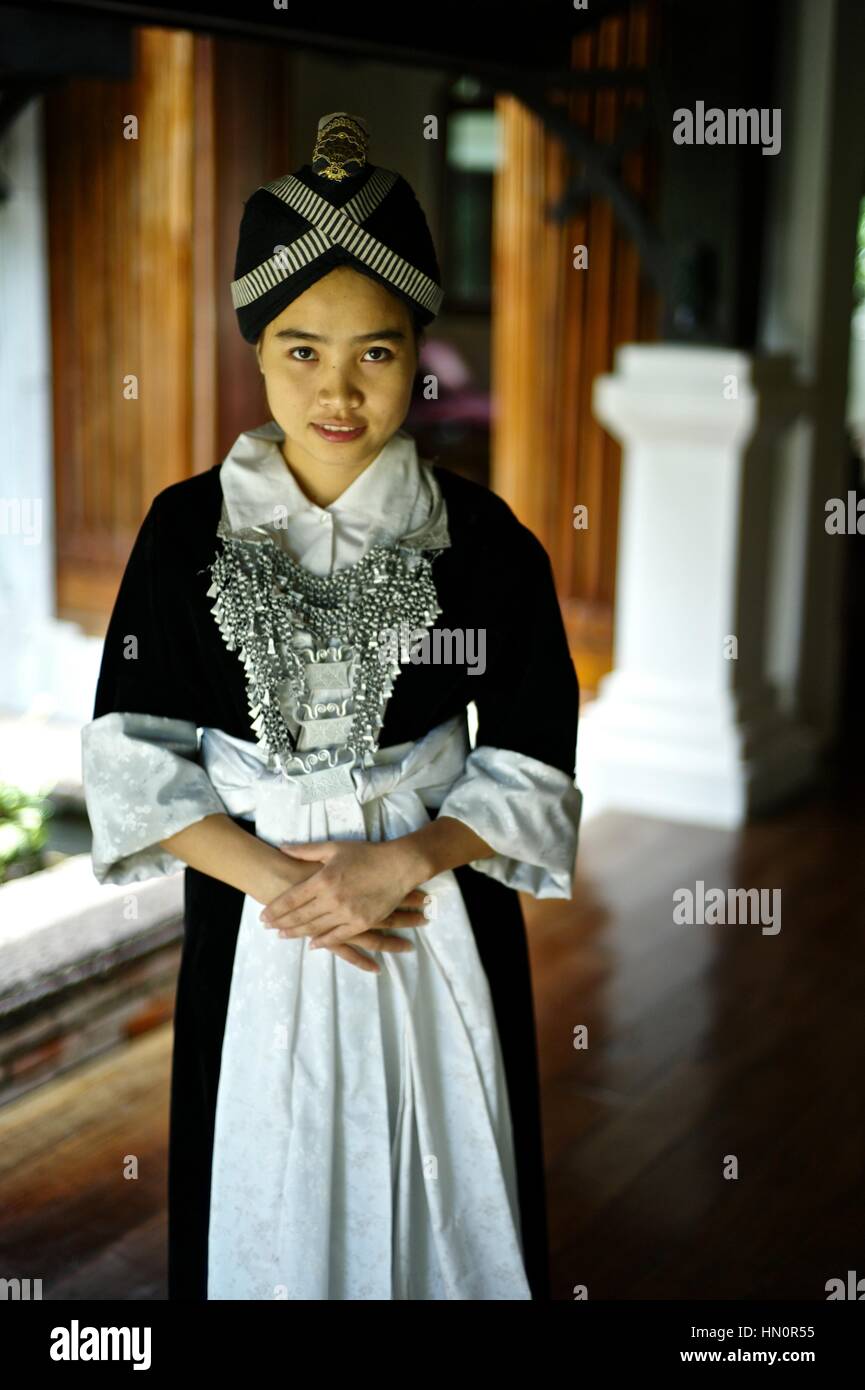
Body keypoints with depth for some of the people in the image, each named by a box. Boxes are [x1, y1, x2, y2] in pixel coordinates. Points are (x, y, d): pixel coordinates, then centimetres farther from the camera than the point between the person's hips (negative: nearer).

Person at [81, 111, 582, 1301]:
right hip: (250, 927, 1)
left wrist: (398, 862, -18)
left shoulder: (483, 539, -6)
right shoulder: (188, 530, -5)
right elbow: (132, 755, -5)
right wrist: (275, 878, -16)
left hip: (437, 922, 0)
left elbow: (532, 769, -4)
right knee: (268, 1203, 14)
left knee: (430, 1194, 14)